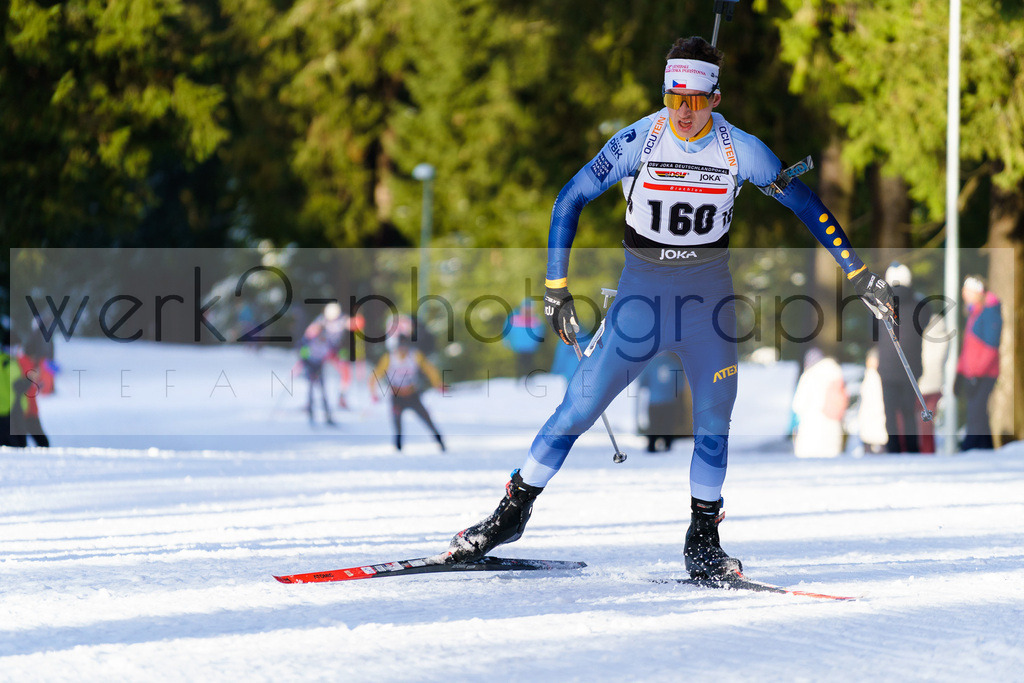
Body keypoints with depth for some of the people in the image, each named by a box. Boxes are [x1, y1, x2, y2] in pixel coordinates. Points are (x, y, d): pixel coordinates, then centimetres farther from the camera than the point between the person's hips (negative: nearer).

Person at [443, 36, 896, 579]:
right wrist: (556, 286, -10)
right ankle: (514, 510, 10)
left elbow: (805, 204, -2)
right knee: (580, 406, -3)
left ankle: (702, 540, 10)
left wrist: (857, 273, -3)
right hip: (642, 286, -1)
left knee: (714, 419, -5)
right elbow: (570, 199, -7)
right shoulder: (639, 140, -14)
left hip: (709, 290, 1)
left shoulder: (739, 149, -11)